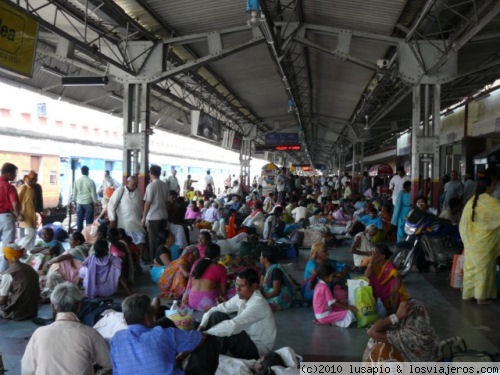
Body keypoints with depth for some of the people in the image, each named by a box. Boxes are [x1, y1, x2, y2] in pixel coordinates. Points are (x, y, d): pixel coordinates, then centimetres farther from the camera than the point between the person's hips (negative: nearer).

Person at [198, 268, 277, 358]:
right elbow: (219, 309, 2)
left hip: (258, 350, -8)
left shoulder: (258, 303, -26)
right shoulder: (241, 297, -2)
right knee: (217, 315, -7)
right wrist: (202, 325, -15)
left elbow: (234, 325, -35)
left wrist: (206, 334, -35)